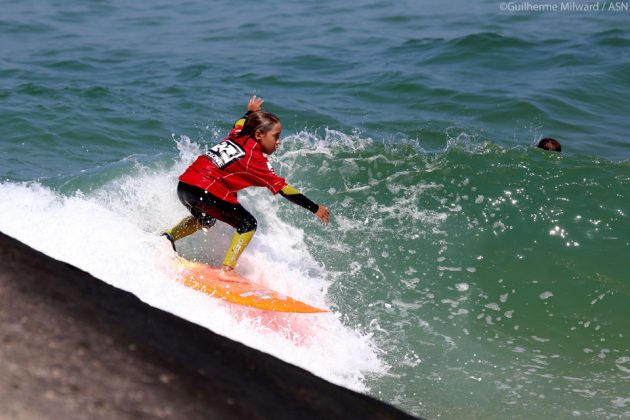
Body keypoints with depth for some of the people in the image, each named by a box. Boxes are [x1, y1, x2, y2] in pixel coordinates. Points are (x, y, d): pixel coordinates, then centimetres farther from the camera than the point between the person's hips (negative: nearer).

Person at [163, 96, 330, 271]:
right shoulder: (255, 159, -4)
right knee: (248, 224, 2)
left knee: (205, 220, 37)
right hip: (206, 191, -9)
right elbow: (283, 189, -5)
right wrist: (315, 208, -3)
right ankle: (227, 269, -9)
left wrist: (250, 112, 61)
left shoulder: (237, 136, 15)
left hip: (184, 185, 9)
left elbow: (240, 123, 42)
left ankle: (169, 236, 22)